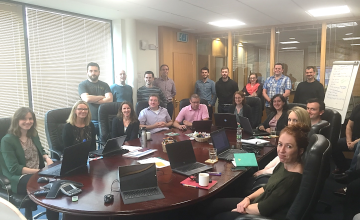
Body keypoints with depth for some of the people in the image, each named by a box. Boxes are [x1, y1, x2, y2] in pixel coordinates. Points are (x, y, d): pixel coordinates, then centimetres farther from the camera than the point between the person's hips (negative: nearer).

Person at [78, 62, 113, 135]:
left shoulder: (104, 85, 12)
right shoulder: (82, 85, 5)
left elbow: (110, 99, -3)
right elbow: (87, 98, -12)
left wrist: (93, 100, -8)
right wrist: (102, 97, -2)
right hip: (89, 120, -2)